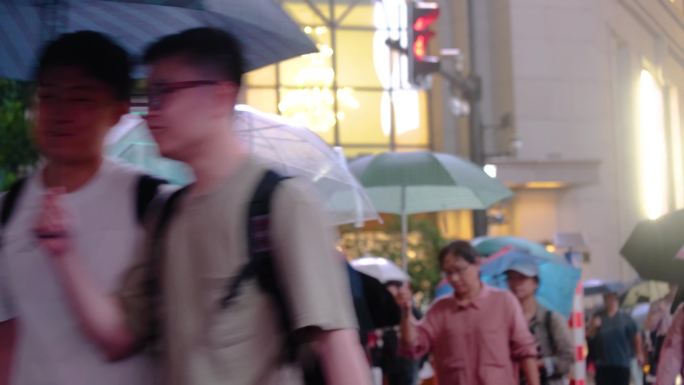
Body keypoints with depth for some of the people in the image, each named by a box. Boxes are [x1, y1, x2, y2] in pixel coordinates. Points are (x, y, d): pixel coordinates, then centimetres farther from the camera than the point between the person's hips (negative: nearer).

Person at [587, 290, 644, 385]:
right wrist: (593, 327, -14)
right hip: (603, 363, 1)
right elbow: (590, 336, 5)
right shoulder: (598, 317, 6)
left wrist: (639, 353, 3)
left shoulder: (625, 318, 1)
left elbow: (636, 336, 6)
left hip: (622, 362, -1)